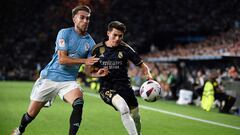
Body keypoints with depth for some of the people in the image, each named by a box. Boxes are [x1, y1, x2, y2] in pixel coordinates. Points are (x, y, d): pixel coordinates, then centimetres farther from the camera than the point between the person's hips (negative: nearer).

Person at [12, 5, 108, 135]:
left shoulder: (90, 42, 3)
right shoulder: (64, 33, -8)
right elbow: (62, 59, -17)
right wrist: (84, 61, -25)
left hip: (69, 80, 2)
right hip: (50, 77, -2)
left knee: (79, 103, -29)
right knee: (31, 113, 6)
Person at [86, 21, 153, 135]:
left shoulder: (126, 49, -2)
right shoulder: (98, 49, 0)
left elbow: (142, 65, 3)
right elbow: (88, 70, 8)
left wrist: (148, 75, -17)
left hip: (124, 86, 3)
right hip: (107, 88, -3)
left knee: (135, 116, 11)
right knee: (124, 108, -31)